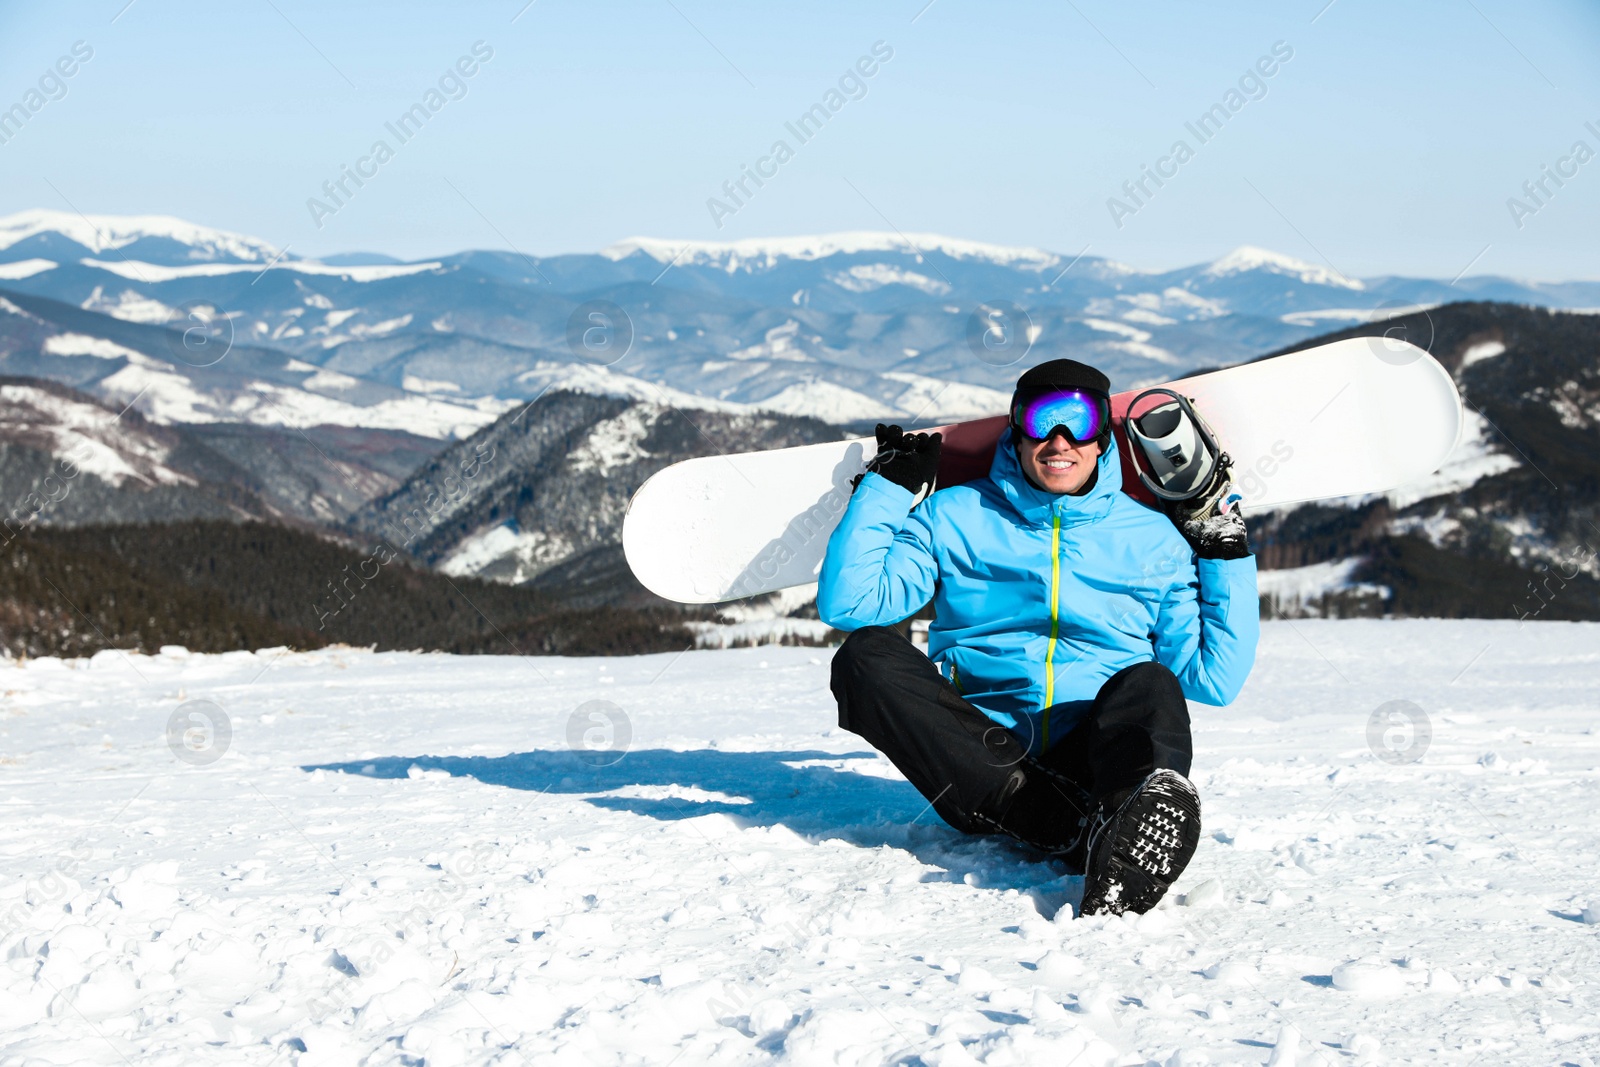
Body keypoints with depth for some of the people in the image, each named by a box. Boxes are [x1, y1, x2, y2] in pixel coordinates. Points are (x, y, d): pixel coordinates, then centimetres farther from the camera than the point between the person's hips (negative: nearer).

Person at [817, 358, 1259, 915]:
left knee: (1148, 685, -31)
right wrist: (889, 486, 5)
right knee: (866, 657, -24)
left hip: (1096, 760, 0)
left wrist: (1226, 554, 6)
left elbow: (1213, 681, 10)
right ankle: (1078, 826, -36)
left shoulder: (1154, 538, 15)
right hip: (978, 767, 1)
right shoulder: (953, 517, 14)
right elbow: (847, 603, 3)